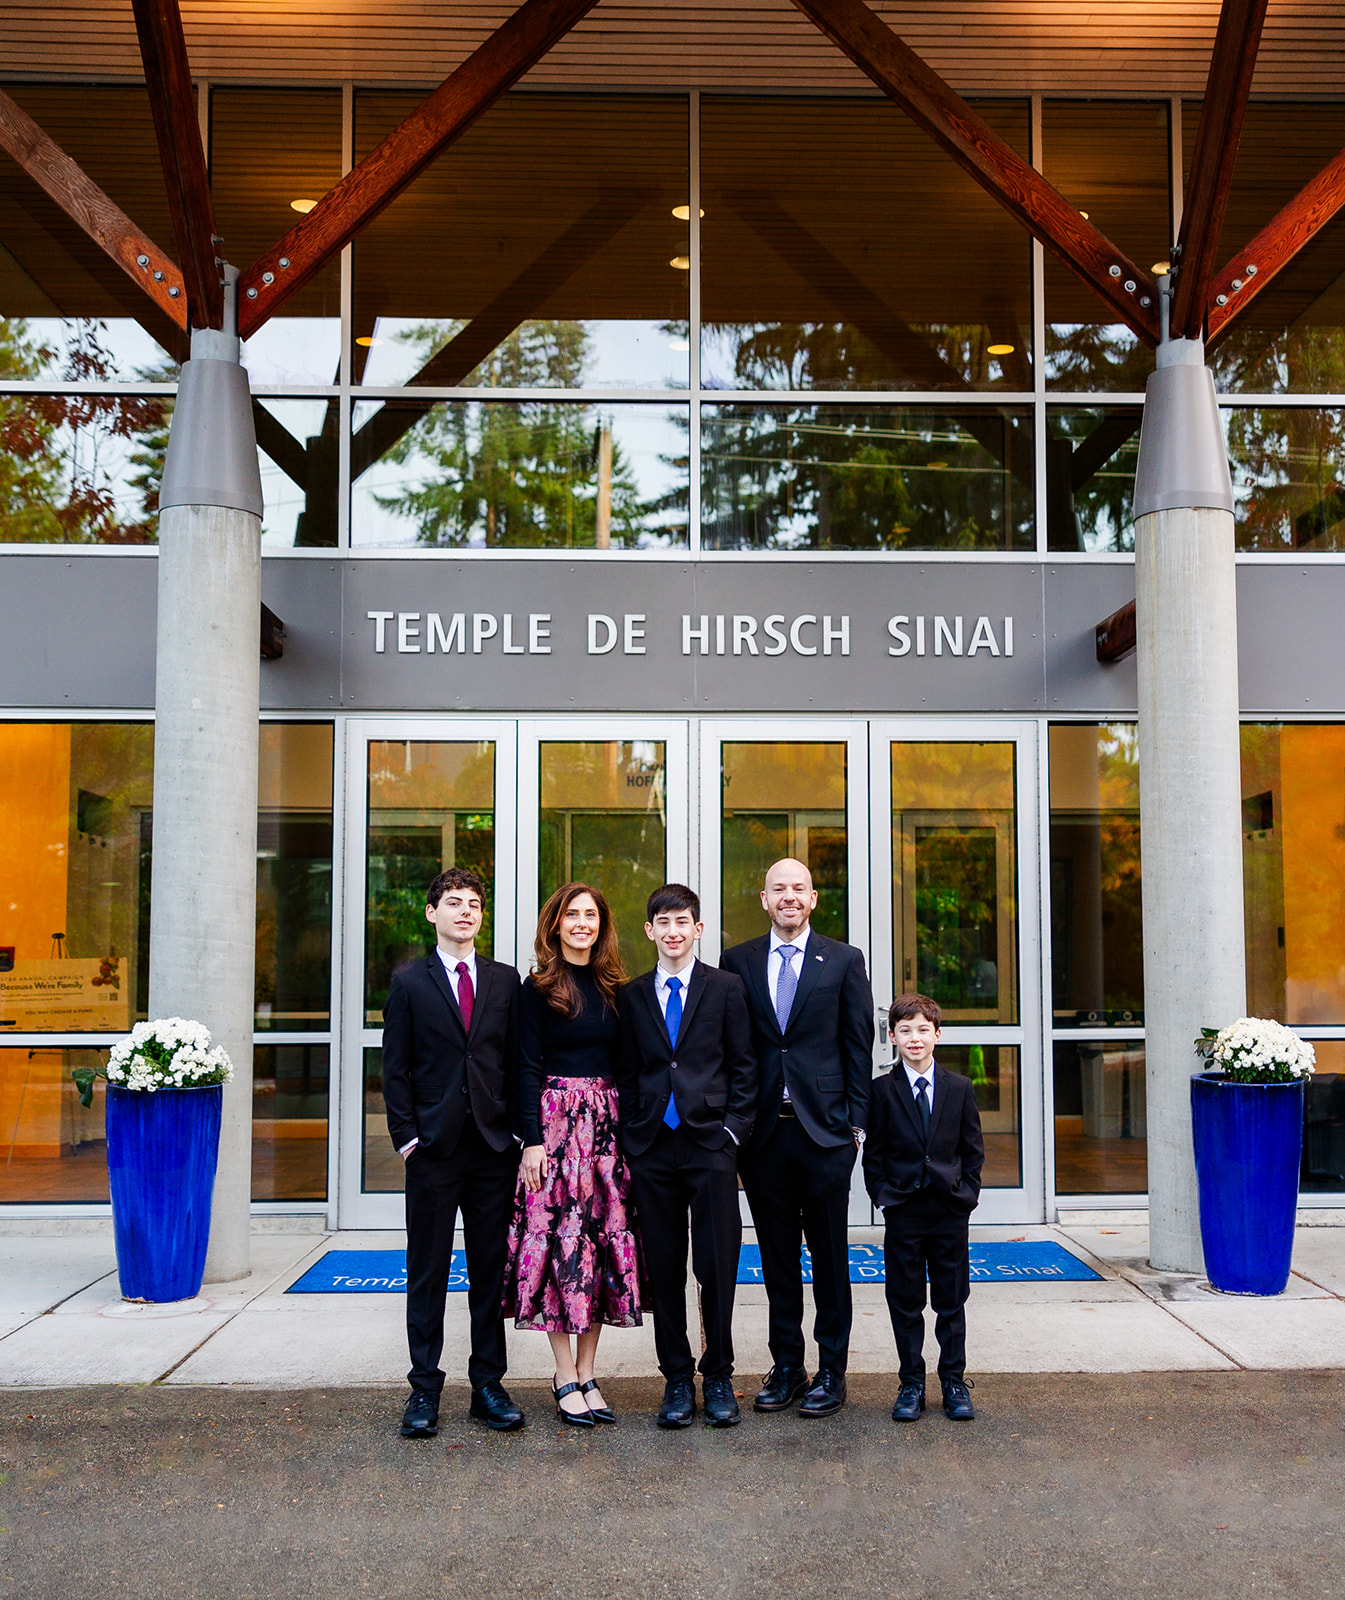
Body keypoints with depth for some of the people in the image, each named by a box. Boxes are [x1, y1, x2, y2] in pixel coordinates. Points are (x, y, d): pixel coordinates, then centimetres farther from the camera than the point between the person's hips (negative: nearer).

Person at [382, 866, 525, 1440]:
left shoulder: (505, 981, 9)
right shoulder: (409, 983, 4)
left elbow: (517, 1061, 9)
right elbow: (395, 1067, 2)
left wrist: (517, 1131, 2)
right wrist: (406, 1134, -5)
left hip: (494, 1145, 2)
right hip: (433, 1146, -2)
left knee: (491, 1270, 8)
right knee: (427, 1272, 4)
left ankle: (488, 1383, 18)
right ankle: (424, 1388, 14)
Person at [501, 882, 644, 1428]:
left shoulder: (613, 987, 12)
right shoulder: (540, 988, -1)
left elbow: (622, 1061, 13)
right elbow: (528, 1067, -5)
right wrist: (532, 1139, -12)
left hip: (607, 1122, 5)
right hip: (556, 1120, -5)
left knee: (605, 1239, 5)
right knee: (562, 1238, -4)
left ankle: (587, 1374, 14)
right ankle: (566, 1379, 6)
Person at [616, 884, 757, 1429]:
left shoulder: (726, 988, 4)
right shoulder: (632, 995, 9)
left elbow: (744, 1065, 5)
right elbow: (626, 1072, 11)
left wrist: (733, 1130, -3)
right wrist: (630, 1137, 3)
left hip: (711, 1143, -2)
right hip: (652, 1147, 2)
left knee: (717, 1266, 0)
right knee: (664, 1268, 6)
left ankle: (718, 1375, 16)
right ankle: (677, 1378, 18)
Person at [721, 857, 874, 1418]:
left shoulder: (844, 961, 4)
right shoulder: (737, 962, 7)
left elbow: (859, 1046, 3)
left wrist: (856, 1121, -2)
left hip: (825, 1126, -1)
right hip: (763, 1129, 2)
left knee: (829, 1254, 6)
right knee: (776, 1255, 10)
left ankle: (831, 1370, 17)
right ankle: (786, 1366, 21)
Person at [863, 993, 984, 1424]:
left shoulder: (959, 1089, 4)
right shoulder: (882, 1090, 0)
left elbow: (973, 1150, 8)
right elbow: (874, 1154, 3)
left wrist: (966, 1193, -1)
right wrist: (884, 1197, -5)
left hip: (950, 1211, 1)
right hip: (903, 1212, -1)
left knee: (951, 1302, 9)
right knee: (905, 1303, 6)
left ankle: (954, 1381, 21)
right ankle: (912, 1384, 18)